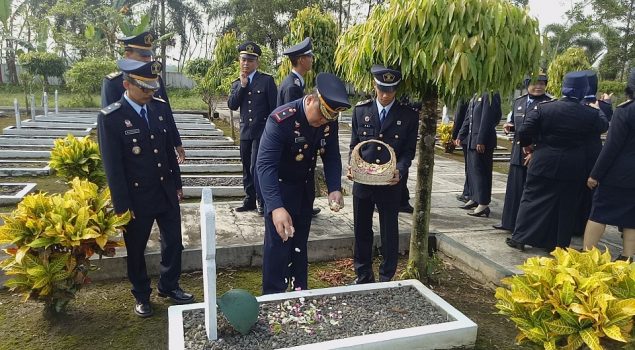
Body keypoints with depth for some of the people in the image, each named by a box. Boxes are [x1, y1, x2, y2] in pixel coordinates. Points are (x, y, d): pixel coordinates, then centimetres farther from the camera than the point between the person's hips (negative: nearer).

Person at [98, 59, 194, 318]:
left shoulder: (160, 107, 0)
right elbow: (112, 167, -14)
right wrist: (122, 206, -13)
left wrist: (177, 184, 11)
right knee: (136, 249, 15)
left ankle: (169, 286, 39)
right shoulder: (110, 118, -16)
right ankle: (141, 295, 37)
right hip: (137, 197, -4)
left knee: (173, 243, 16)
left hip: (166, 192, 5)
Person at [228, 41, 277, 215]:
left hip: (263, 131, -5)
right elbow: (232, 105, -2)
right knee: (247, 169, 11)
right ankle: (250, 199, 23)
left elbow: (274, 107, -4)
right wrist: (242, 85, -10)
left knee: (256, 168, -10)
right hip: (245, 132, 5)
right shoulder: (237, 84, 12)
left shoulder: (267, 80, -2)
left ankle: (262, 200, 6)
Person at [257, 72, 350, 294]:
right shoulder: (281, 119, -31)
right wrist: (276, 207, -47)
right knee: (279, 242, -3)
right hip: (279, 186, -5)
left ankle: (300, 292, 32)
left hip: (306, 185, 6)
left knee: (300, 242, 16)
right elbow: (265, 164, -36)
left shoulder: (329, 121, -13)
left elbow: (332, 157, -4)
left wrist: (335, 189, -21)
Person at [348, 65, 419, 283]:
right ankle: (363, 277, 32)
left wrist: (399, 171, -20)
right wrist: (352, 167, -12)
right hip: (362, 182, 2)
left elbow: (409, 150, -2)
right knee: (362, 232, 14)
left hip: (390, 184, -2)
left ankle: (386, 279, 28)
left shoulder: (408, 115, -2)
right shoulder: (360, 110, 3)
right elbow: (354, 145, 6)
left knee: (390, 233, 10)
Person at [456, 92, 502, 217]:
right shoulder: (475, 96, 15)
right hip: (471, 140, 9)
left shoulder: (490, 94, -13)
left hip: (483, 142, -9)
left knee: (480, 171, -5)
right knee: (472, 170, 15)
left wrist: (481, 141, -21)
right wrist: (461, 136, 17)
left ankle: (483, 204, 1)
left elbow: (487, 119, -18)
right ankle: (474, 198, 27)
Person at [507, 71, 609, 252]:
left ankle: (520, 238, 10)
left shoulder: (543, 108, -10)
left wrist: (528, 145, 9)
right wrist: (597, 108, 32)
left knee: (533, 199, 8)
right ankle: (559, 244, 19)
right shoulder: (591, 114, -5)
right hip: (574, 169, 1)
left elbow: (523, 132, -12)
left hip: (544, 164, -1)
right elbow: (604, 126, 16)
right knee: (566, 206, 11)